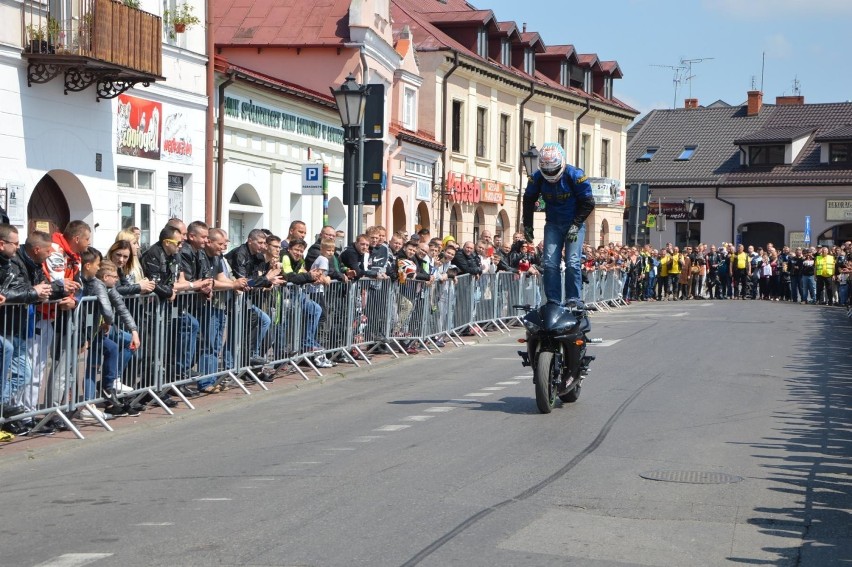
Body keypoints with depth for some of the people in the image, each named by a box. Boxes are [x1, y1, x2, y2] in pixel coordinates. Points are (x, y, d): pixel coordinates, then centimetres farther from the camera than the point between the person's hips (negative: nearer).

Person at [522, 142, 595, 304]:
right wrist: (527, 225, 6)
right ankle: (553, 302, -4)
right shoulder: (537, 178, -7)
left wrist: (576, 225, -17)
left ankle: (574, 301, -8)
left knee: (572, 263, -13)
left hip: (574, 224, -3)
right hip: (553, 225, 3)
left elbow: (588, 203, -10)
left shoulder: (575, 175, -17)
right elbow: (528, 200, 9)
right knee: (550, 263, -7)